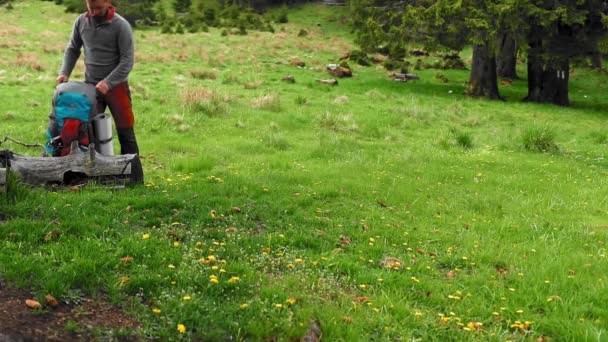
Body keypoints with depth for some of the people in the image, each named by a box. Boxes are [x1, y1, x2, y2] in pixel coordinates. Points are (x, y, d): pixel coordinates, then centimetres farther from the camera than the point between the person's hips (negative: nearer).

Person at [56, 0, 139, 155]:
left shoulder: (121, 25, -11)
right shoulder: (81, 21, 2)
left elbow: (127, 60, -14)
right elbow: (72, 49, 11)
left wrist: (108, 82, -23)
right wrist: (64, 73, -4)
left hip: (116, 85, -4)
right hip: (90, 86, 4)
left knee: (125, 132, 0)